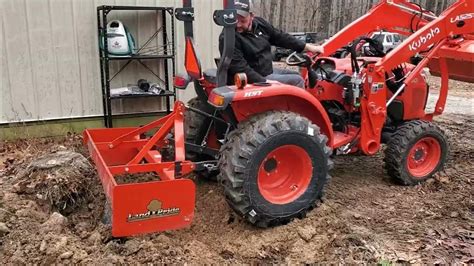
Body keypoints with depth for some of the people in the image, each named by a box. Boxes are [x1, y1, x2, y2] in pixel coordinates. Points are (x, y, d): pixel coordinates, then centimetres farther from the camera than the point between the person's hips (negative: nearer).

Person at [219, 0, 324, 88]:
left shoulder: (259, 23, 1)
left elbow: (281, 37, 9)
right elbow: (240, 68, -29)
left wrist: (308, 47, 8)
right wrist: (264, 82, -35)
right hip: (254, 80, -9)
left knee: (299, 76, 19)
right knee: (297, 81, -12)